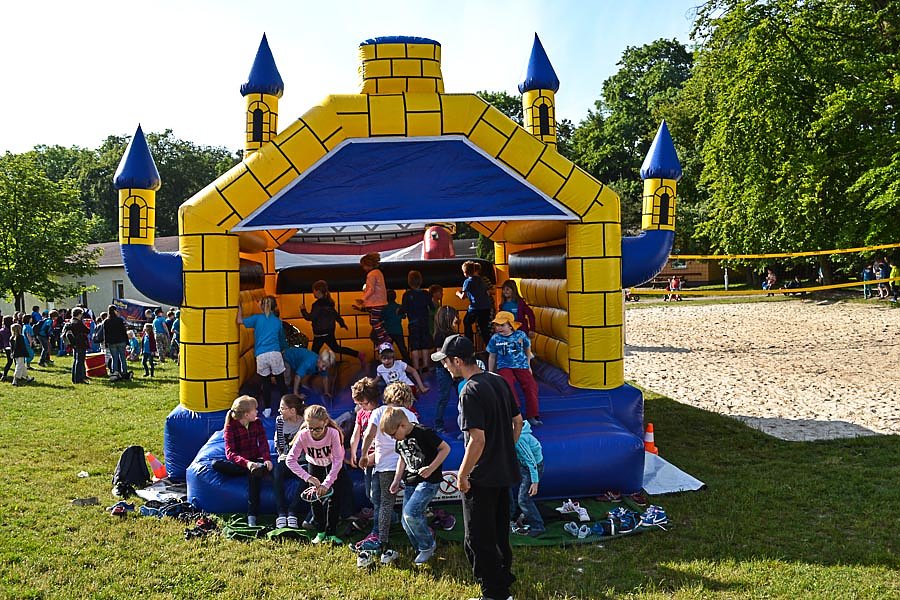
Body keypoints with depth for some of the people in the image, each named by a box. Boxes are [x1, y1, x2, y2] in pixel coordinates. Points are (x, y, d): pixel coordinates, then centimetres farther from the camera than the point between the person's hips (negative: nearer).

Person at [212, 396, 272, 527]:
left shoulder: (257, 423, 4)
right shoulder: (230, 427, -9)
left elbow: (263, 443, -4)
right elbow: (230, 452, -21)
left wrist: (267, 459, -26)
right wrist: (246, 463, -40)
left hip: (255, 460, 1)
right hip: (238, 463, -1)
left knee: (254, 474, -34)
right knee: (216, 465, -28)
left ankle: (252, 516, -36)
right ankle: (257, 469, -31)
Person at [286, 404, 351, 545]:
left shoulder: (333, 433, -37)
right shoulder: (303, 435, -33)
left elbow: (338, 460, -35)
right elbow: (290, 460, -30)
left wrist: (327, 483, -41)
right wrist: (308, 477, -40)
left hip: (333, 466, -1)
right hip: (315, 466, 2)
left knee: (333, 499, -8)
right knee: (316, 499, -4)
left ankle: (331, 534, 6)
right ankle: (320, 532, 14)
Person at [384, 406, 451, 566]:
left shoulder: (424, 433, -18)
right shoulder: (400, 440, 7)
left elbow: (445, 448, -14)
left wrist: (431, 468, -22)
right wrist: (396, 480, 12)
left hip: (428, 481, -8)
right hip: (410, 482, 8)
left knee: (411, 513, -22)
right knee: (406, 522, 5)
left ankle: (428, 545, 0)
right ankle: (423, 552, 22)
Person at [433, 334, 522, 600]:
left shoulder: (470, 392, -22)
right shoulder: (499, 381, 4)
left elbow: (477, 439, -26)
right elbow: (518, 421, 11)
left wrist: (462, 475, -16)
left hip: (482, 479, -9)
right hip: (504, 472, 9)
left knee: (478, 541, 5)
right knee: (499, 532, 24)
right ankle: (504, 576, 37)